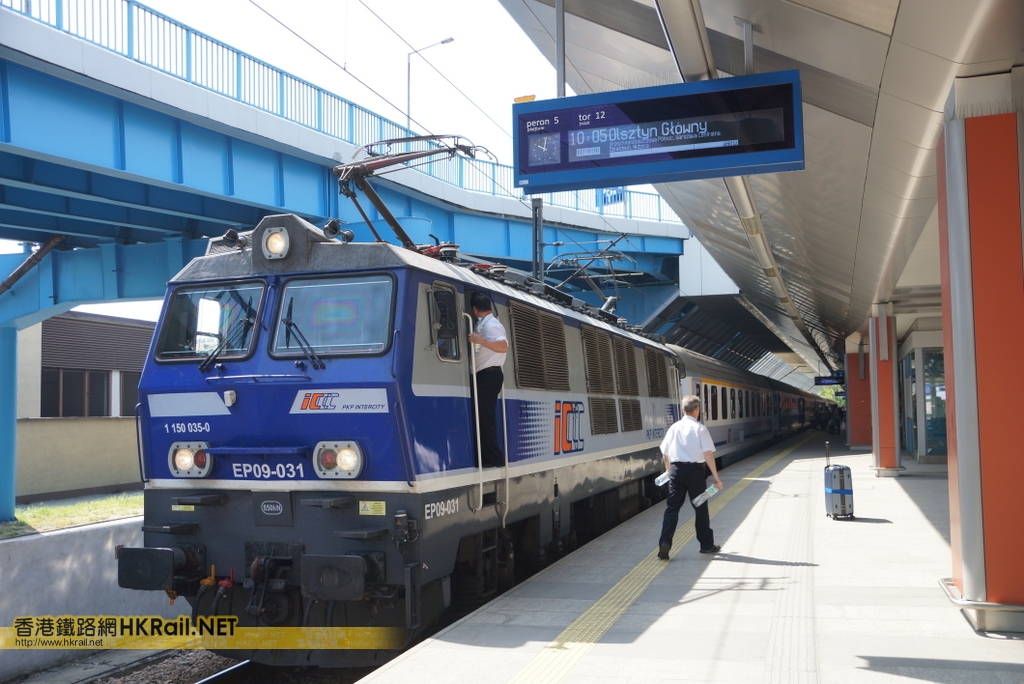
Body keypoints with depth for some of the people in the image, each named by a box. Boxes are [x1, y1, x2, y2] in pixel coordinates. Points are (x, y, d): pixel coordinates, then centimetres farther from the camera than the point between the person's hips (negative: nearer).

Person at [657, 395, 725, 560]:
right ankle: (707, 545, 24)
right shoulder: (700, 428, -6)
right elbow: (708, 454, -11)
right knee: (700, 507, 11)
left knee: (672, 507, 5)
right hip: (695, 470, -2)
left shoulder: (674, 427, 4)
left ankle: (664, 543, -9)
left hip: (677, 470, 2)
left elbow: (665, 453, 8)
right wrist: (716, 477, -7)